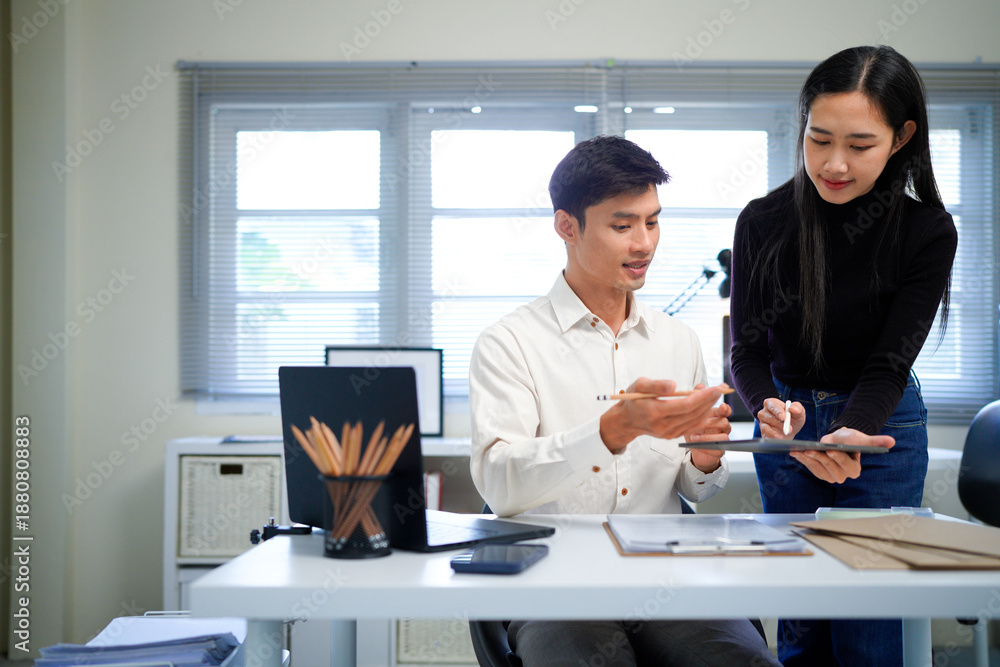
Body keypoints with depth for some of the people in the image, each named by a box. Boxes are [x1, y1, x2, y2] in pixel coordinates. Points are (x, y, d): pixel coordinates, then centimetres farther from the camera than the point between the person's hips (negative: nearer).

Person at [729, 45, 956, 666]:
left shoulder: (927, 231, -16)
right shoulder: (763, 223, -13)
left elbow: (889, 363, -19)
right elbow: (747, 351, -9)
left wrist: (851, 434, -40)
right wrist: (768, 406, -32)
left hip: (880, 423, -1)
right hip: (788, 419, 2)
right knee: (799, 616, 9)